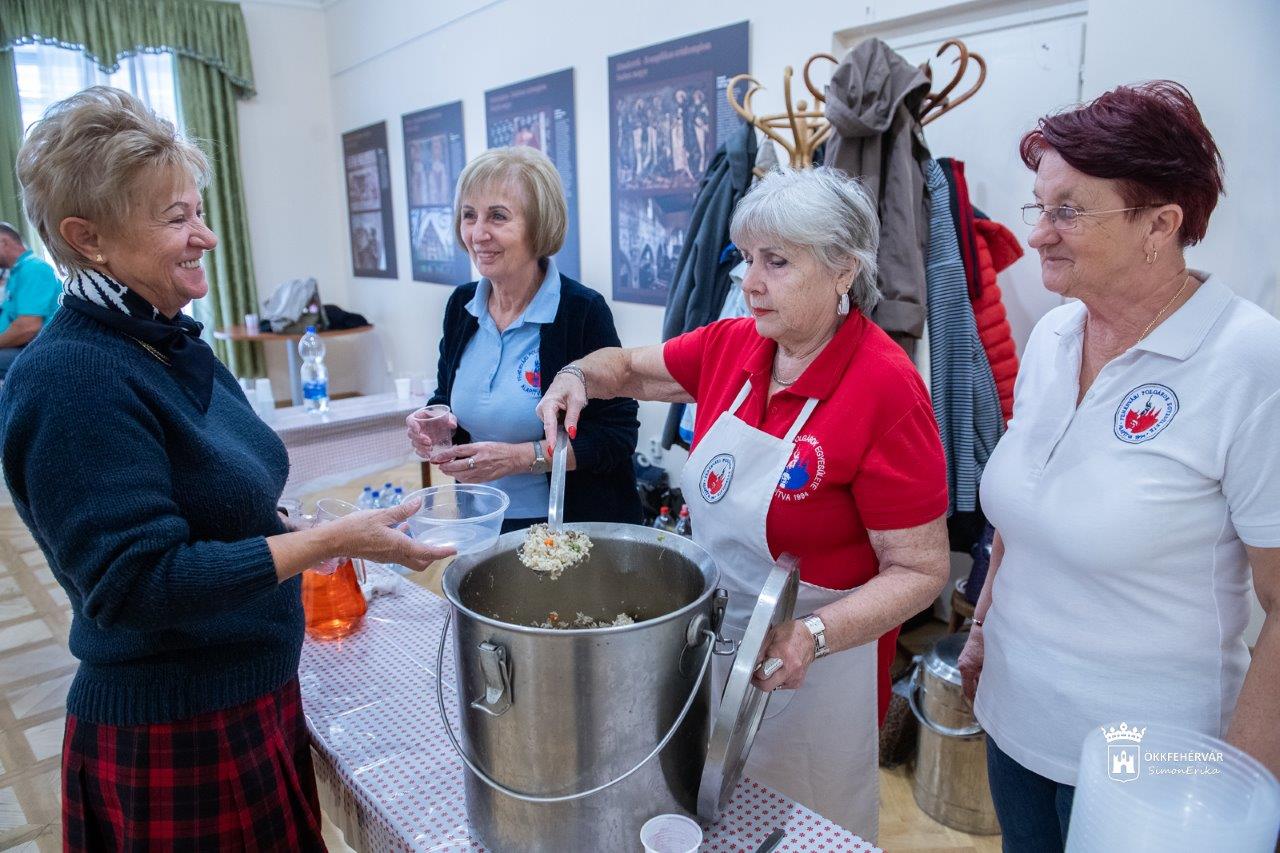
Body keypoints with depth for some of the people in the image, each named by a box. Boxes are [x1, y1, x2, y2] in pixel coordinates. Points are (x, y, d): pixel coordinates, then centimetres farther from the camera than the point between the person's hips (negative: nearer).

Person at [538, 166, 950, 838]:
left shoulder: (886, 390, -23)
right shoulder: (730, 346, -6)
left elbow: (920, 569, -19)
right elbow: (631, 367, 11)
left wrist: (814, 636, -32)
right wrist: (580, 375, -10)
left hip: (808, 672, -5)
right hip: (709, 639, 6)